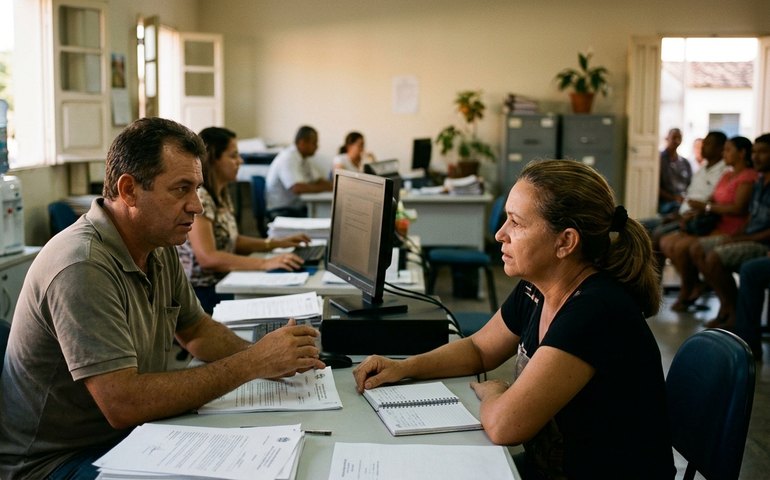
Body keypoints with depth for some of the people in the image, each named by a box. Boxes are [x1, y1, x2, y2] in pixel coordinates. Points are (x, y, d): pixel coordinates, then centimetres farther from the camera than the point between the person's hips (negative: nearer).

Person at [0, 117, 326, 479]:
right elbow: (123, 404, -31)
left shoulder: (160, 248, 1)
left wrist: (265, 356, -6)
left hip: (125, 436, 8)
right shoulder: (83, 268, -26)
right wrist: (250, 364, -26)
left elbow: (196, 330, 15)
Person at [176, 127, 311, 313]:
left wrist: (277, 243, 9)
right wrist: (265, 263, -29)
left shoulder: (221, 195, 13)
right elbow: (207, 257, -25)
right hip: (202, 293, -9)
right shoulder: (198, 198, -16)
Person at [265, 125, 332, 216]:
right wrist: (327, 188, -24)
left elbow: (319, 181, 13)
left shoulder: (305, 159, 10)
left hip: (296, 207, 9)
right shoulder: (288, 159, -18)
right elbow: (297, 188, -29)